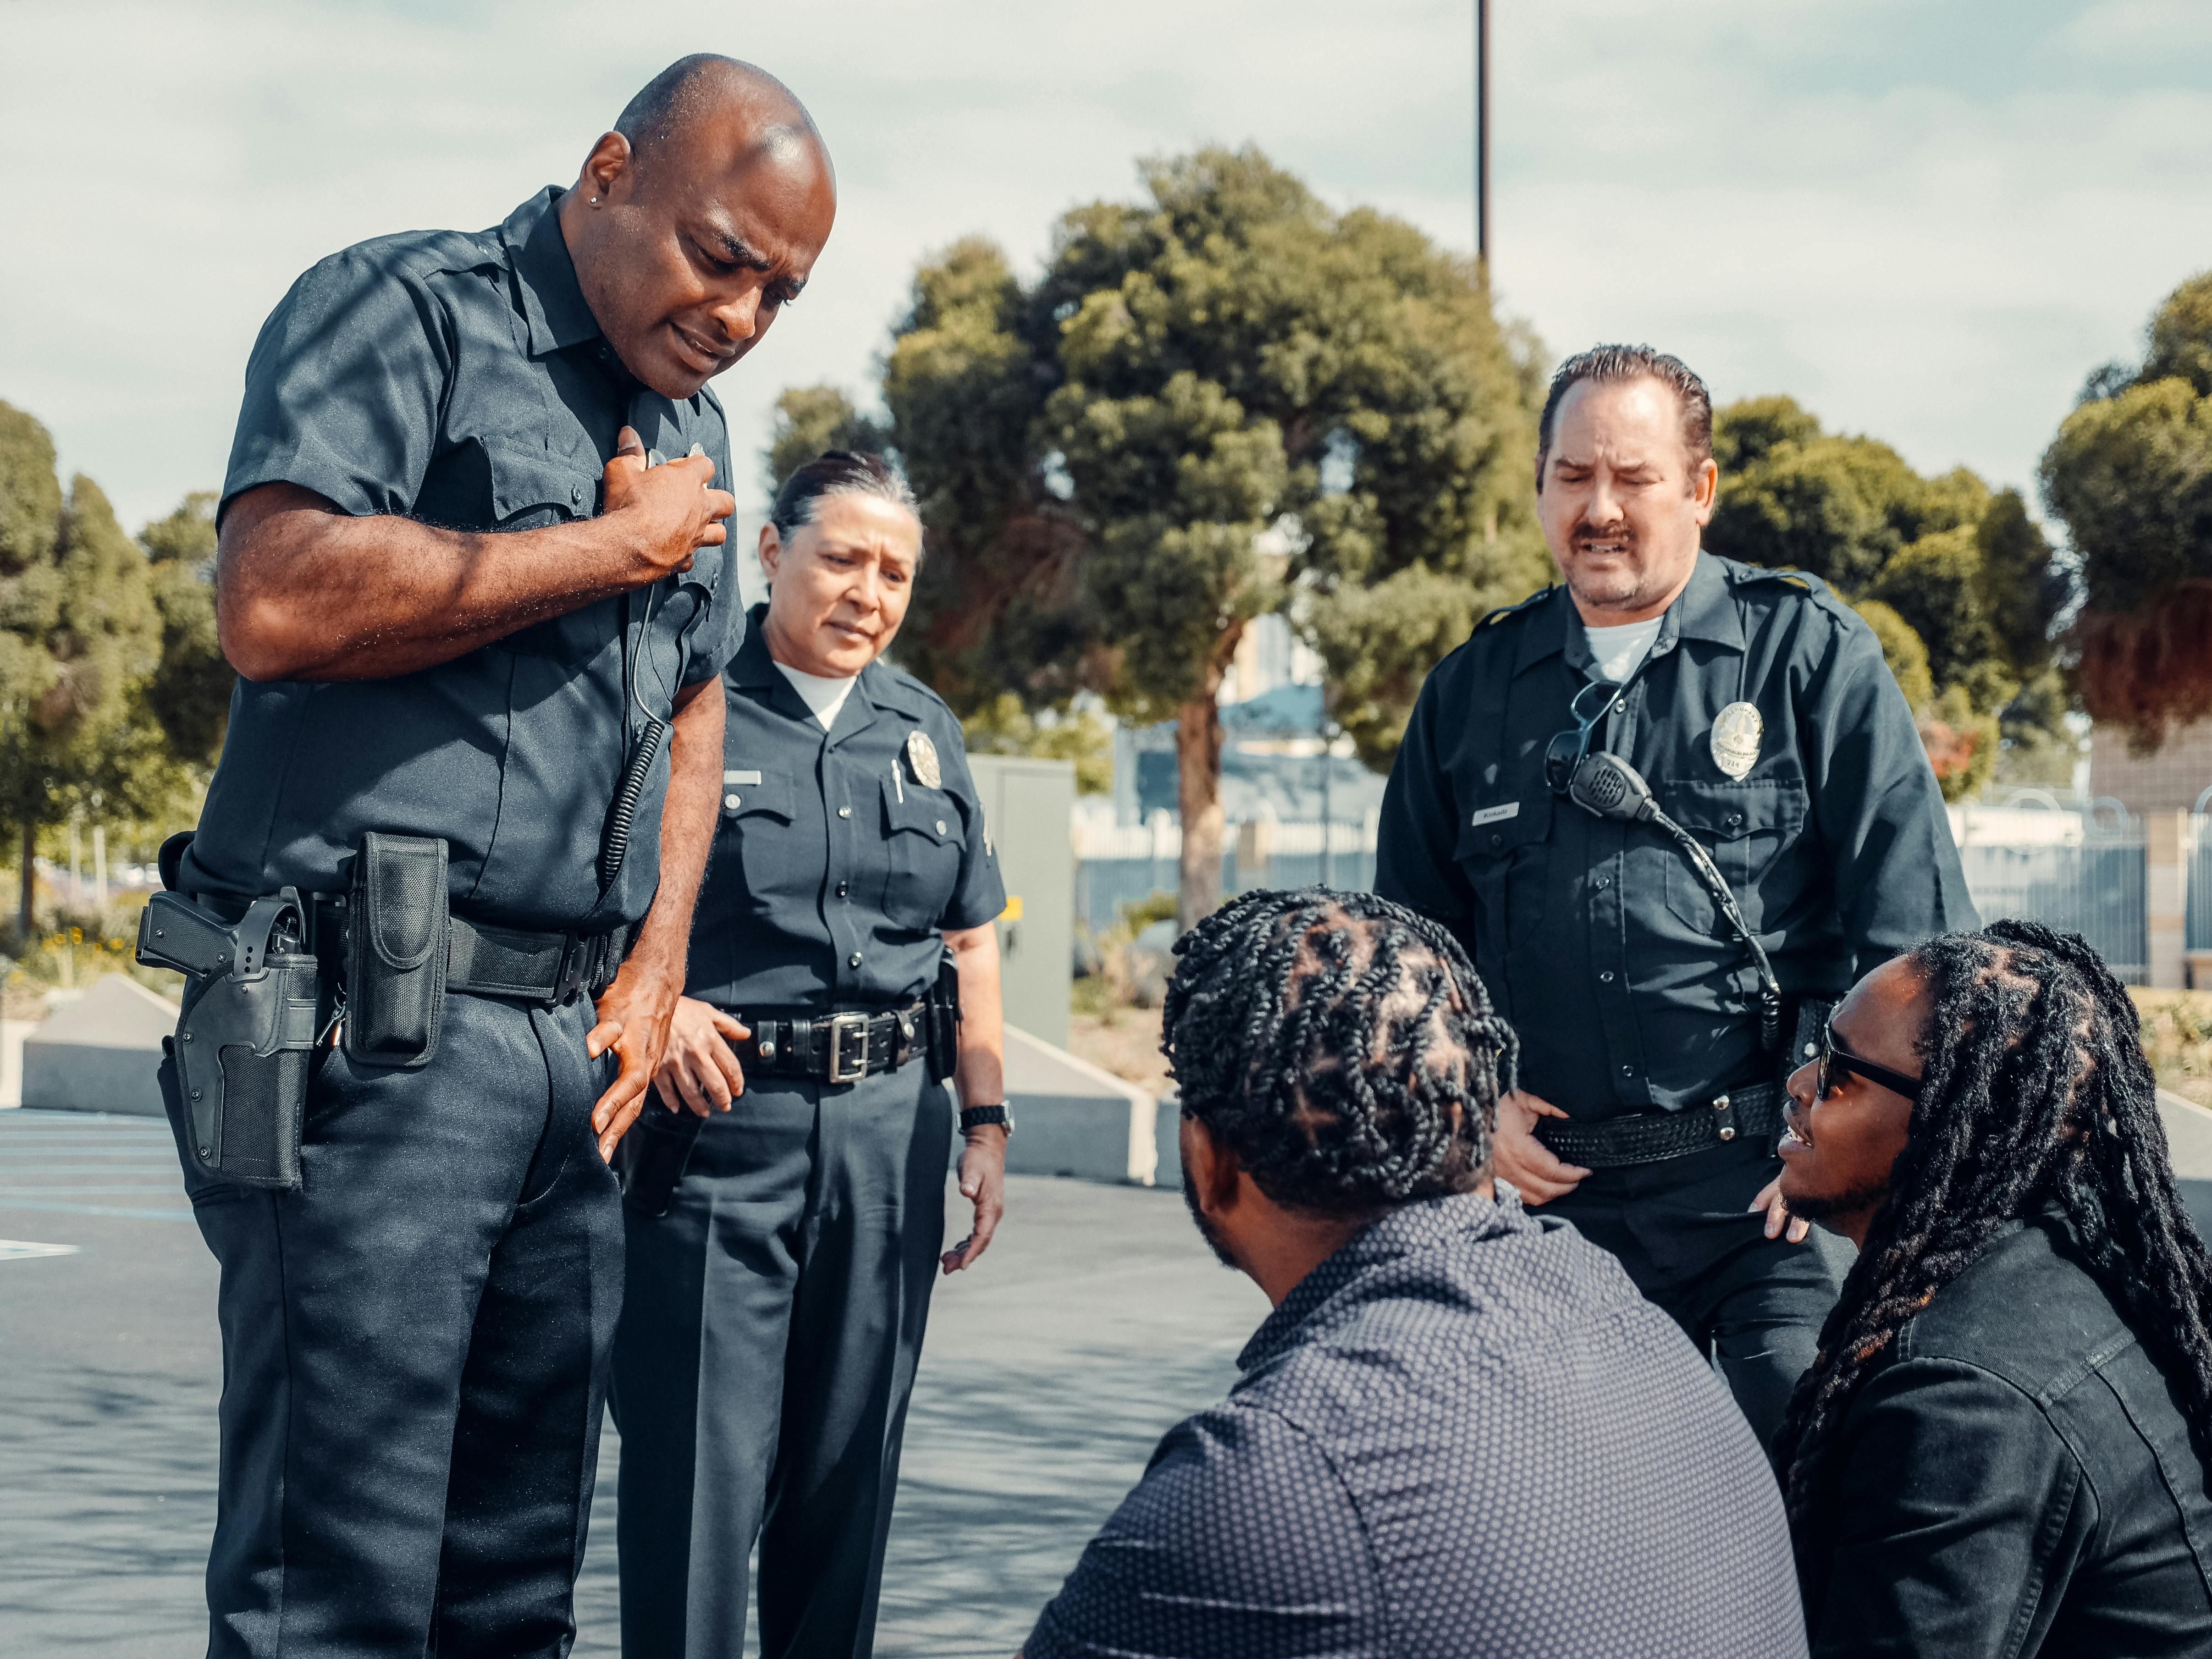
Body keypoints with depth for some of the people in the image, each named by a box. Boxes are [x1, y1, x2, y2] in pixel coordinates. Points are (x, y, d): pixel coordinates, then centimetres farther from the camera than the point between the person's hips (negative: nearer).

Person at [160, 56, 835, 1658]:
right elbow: (276, 601, -20)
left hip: (573, 1046, 8)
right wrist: (620, 546, -10)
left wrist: (655, 968, 13)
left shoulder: (693, 428, 21)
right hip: (371, 1039, -8)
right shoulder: (406, 313, -4)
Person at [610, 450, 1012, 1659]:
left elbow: (969, 941, 19)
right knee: (702, 1464, -5)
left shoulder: (926, 730, 16)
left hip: (891, 1128, 5)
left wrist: (986, 1121, 13)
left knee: (850, 1458, 11)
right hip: (720, 1118, -5)